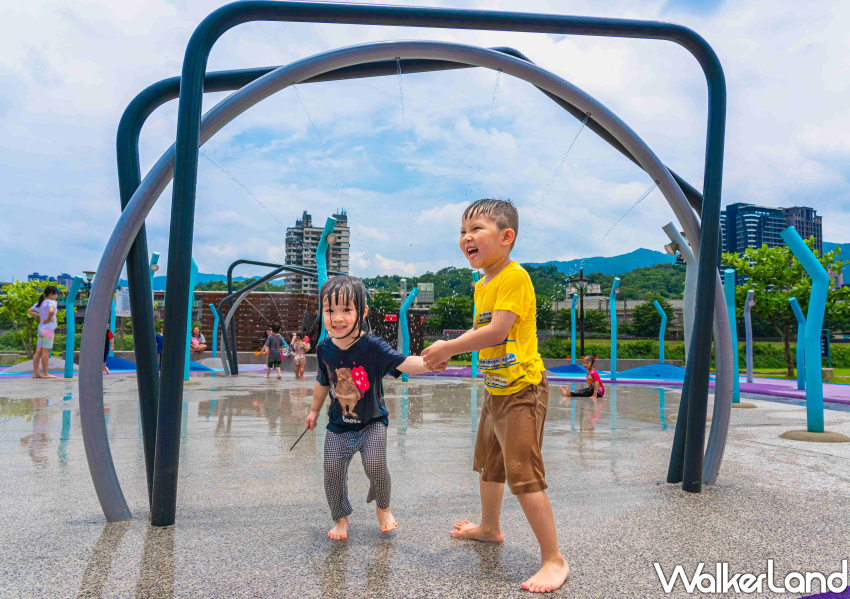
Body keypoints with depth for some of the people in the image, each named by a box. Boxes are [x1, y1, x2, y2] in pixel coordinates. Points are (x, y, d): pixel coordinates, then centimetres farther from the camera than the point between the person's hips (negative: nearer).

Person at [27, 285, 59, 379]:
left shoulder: (40, 303, 14)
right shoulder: (51, 302, -11)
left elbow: (29, 311, 25)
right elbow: (51, 311, -31)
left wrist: (39, 316, 16)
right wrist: (48, 319, -15)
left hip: (40, 328, 8)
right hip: (48, 328, -8)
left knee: (38, 351, 8)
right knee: (46, 351, -6)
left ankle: (35, 373, 10)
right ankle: (45, 373, -5)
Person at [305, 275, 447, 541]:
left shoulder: (372, 346, -21)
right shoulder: (324, 349, -8)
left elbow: (402, 363, -35)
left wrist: (427, 362, -56)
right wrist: (314, 411, 22)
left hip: (372, 422, -3)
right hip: (338, 425, 4)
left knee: (376, 466, -13)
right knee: (333, 470, 1)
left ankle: (383, 508, 20)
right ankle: (341, 518, 27)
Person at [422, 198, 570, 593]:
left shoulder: (515, 277, -20)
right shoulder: (482, 285, 8)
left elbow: (497, 331, -28)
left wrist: (449, 349, -20)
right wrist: (449, 348, 3)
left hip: (522, 389, -10)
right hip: (495, 389, 10)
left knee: (524, 476, -10)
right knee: (488, 463, 25)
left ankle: (554, 560, 5)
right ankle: (489, 527, 47)